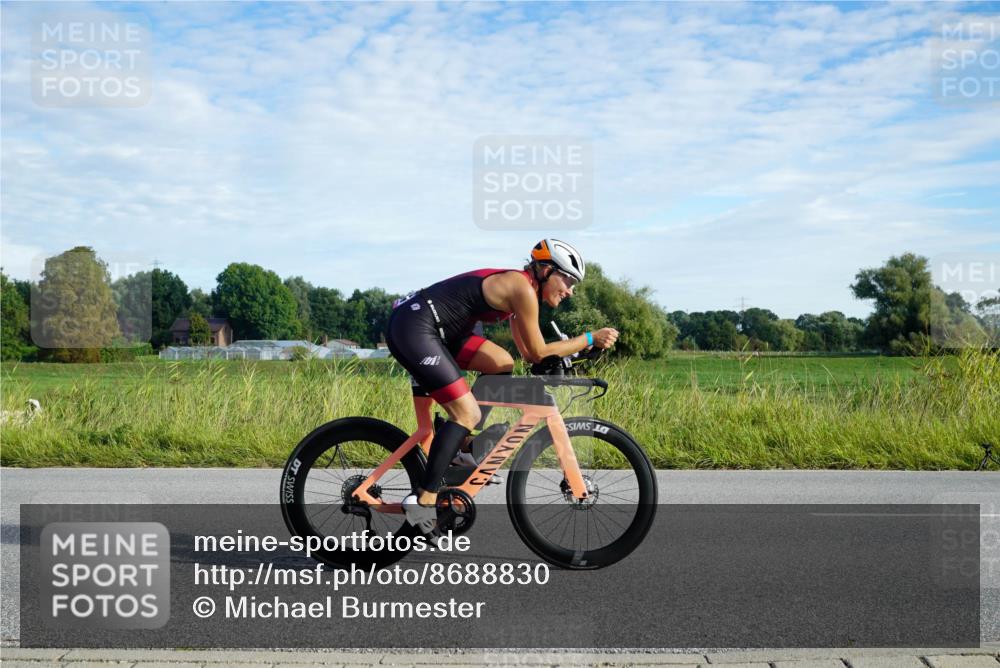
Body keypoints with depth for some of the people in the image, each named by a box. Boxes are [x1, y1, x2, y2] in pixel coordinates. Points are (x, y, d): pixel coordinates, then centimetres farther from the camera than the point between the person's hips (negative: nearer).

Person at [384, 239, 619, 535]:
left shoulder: (518, 287, 17)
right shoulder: (523, 288, -12)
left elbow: (527, 352, 21)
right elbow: (539, 353, -8)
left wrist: (575, 351, 14)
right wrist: (590, 339, -3)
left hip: (436, 330, 10)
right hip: (412, 328, -10)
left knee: (502, 364, 13)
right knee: (468, 413, -11)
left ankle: (463, 444, 14)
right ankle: (422, 500, -11)